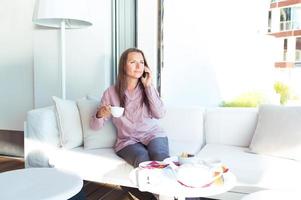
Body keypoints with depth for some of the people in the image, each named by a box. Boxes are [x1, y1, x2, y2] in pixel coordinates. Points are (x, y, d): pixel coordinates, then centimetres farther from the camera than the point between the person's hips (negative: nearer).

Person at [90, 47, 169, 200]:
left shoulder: (148, 88, 6)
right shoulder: (111, 92, 1)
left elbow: (160, 114, -8)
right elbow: (95, 126, 2)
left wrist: (148, 86, -10)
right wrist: (100, 115, -22)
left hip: (152, 134, 1)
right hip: (128, 140, -1)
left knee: (161, 158, -32)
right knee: (144, 161, -34)